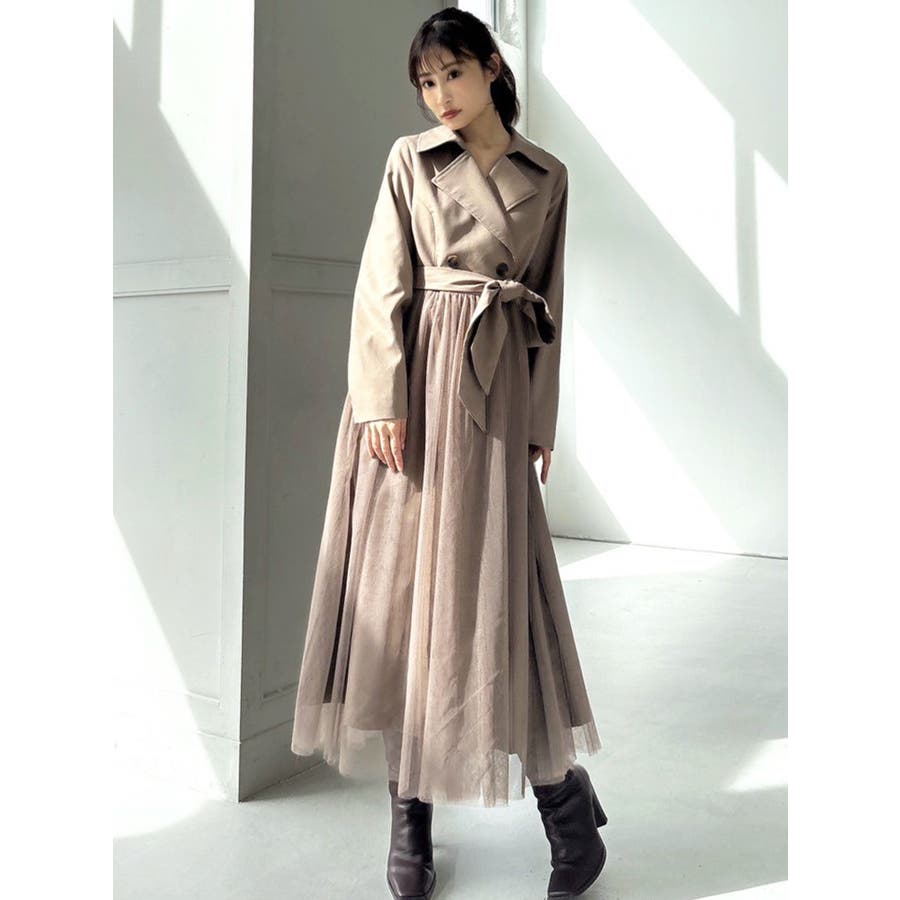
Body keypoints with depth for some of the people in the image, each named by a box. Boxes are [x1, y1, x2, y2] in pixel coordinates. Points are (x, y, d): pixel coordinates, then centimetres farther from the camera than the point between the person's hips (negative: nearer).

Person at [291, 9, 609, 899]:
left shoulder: (547, 176, 13)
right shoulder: (410, 160, 8)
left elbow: (549, 309, 12)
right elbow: (382, 288, 1)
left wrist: (543, 421, 7)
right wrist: (383, 399, -10)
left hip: (497, 388, 0)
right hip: (414, 375, 0)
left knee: (492, 579, -3)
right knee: (401, 576, 0)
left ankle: (565, 799, 15)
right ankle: (409, 812, 12)